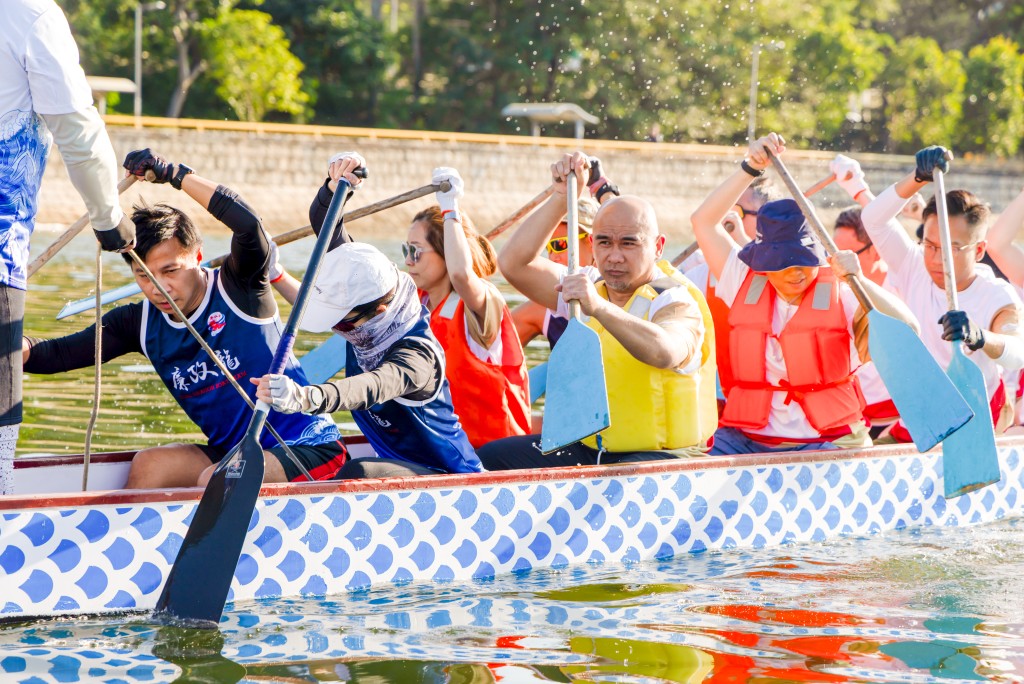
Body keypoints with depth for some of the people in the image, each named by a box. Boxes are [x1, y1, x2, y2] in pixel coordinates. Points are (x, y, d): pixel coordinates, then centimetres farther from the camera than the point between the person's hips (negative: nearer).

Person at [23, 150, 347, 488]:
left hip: (307, 448, -6)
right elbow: (59, 353, -2)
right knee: (149, 464, -16)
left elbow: (248, 223, -30)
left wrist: (174, 173, -28)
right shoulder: (141, 322, 3)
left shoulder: (239, 289, -11)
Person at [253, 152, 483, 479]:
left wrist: (305, 397, -71)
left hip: (445, 477, -9)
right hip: (396, 464, 9)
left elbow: (375, 387, -52)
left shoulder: (418, 356, -29)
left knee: (357, 472, -36)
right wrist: (334, 189, -24)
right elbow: (325, 227, 0)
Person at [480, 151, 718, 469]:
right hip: (585, 449, 7)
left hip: (659, 456, -7)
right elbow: (513, 263, 0)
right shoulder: (587, 285, 11)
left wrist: (600, 308, -49)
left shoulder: (676, 301, -12)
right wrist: (562, 197, -6)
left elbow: (666, 353, -36)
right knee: (490, 457, -7)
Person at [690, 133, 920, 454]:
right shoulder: (746, 286, 11)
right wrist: (749, 168, 7)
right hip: (746, 437, 2)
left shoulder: (837, 293, 3)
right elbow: (704, 222, 12)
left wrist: (859, 281, -18)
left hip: (829, 439, -2)